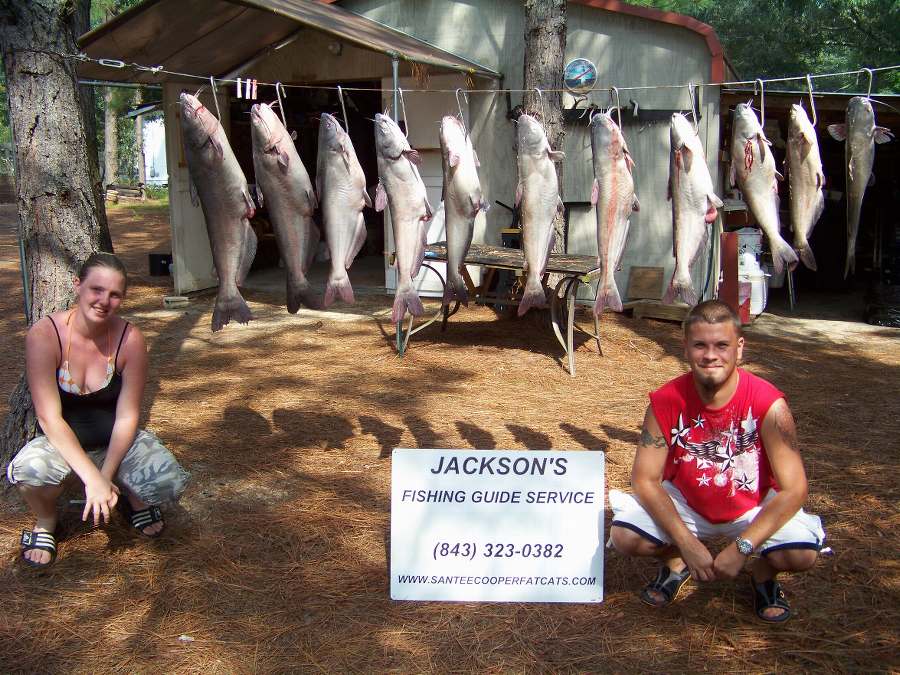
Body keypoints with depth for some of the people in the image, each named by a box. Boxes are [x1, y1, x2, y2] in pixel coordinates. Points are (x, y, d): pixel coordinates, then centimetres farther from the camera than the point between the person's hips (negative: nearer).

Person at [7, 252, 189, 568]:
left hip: (117, 438, 2)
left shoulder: (130, 340, -17)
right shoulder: (44, 335, -21)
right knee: (29, 470, -35)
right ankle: (45, 521, 3)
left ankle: (134, 500, 16)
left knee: (169, 482, -24)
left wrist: (107, 476, -23)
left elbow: (127, 417, -12)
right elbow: (50, 418, -23)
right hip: (62, 440, -1)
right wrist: (92, 478, -30)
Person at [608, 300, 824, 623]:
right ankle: (675, 561, 12)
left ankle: (763, 573, 10)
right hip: (685, 505, 1)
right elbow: (645, 480, -16)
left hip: (753, 508, -1)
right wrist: (687, 544, -25)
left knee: (802, 553, -28)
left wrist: (741, 547, -29)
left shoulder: (768, 404, -24)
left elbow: (793, 489, -23)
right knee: (624, 536, -23)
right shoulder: (666, 401, -19)